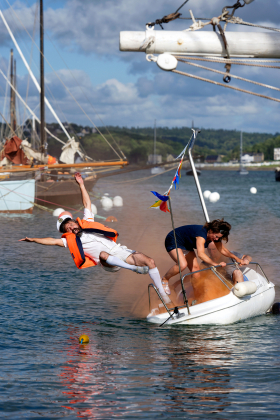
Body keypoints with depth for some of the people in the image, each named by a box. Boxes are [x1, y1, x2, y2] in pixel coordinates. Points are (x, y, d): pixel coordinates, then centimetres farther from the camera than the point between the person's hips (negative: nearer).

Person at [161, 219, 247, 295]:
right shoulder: (202, 234, -37)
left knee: (195, 267, 4)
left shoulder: (215, 236, -10)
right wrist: (216, 264, -53)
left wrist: (236, 258, -5)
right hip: (173, 241, -9)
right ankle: (164, 280, -7)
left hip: (186, 246, 9)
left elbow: (222, 250, 6)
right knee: (182, 265, -29)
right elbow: (201, 254, -48)